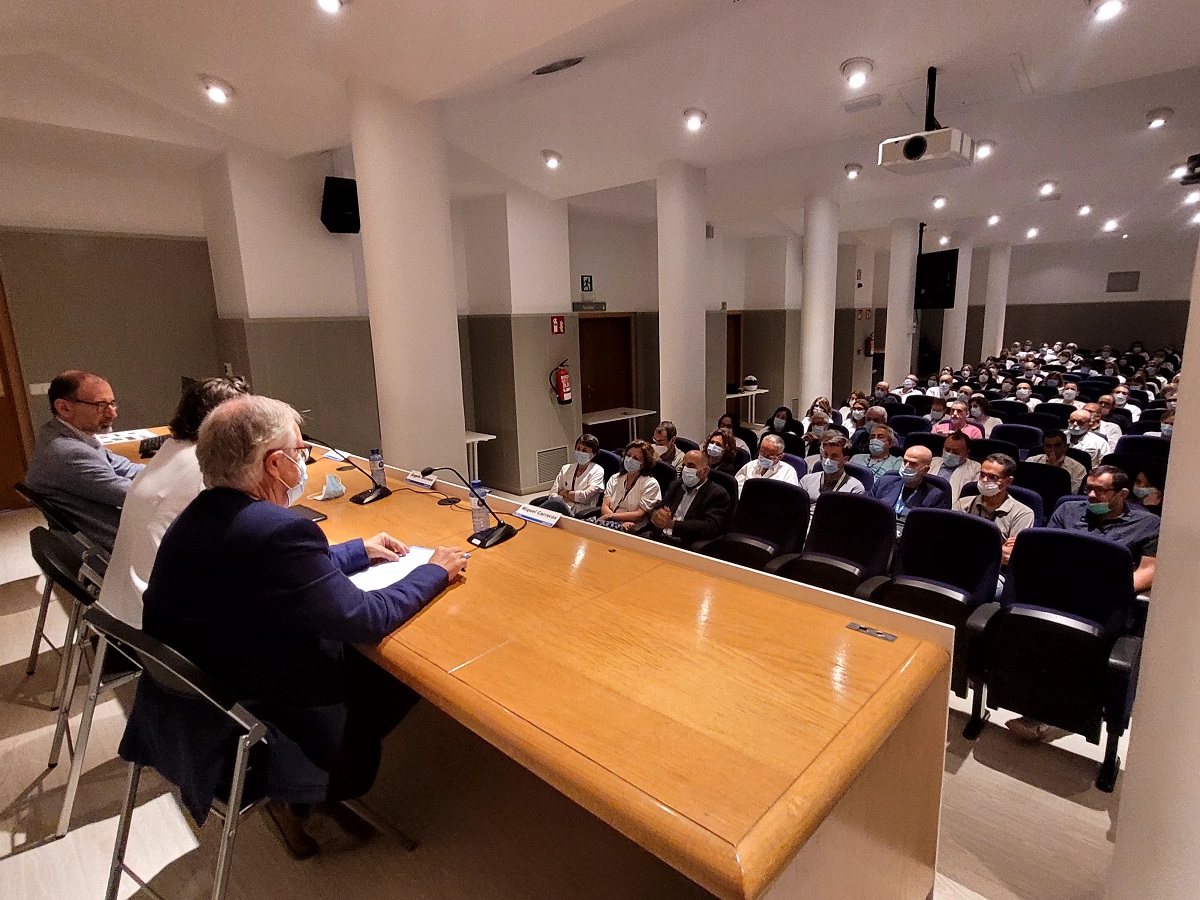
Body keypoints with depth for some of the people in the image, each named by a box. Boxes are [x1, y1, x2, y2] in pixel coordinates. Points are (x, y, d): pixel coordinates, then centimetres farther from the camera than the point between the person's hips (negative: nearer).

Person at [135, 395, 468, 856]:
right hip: (251, 735, -8)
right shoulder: (276, 529, -30)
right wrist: (435, 572, -8)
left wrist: (359, 551, 16)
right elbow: (364, 618, -22)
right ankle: (304, 796, 17)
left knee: (362, 657, 16)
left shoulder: (202, 512, -1)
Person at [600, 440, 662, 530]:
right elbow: (604, 507, 7)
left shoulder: (650, 484, 5)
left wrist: (611, 516, -11)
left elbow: (640, 514, -4)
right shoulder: (614, 479, 19)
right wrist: (621, 522, -13)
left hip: (633, 531, -3)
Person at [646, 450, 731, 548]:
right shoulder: (677, 484, 18)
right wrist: (656, 515, -12)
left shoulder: (718, 494, -2)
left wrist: (672, 524, -19)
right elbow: (659, 508, 14)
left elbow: (711, 528, -15)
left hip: (685, 547, -6)